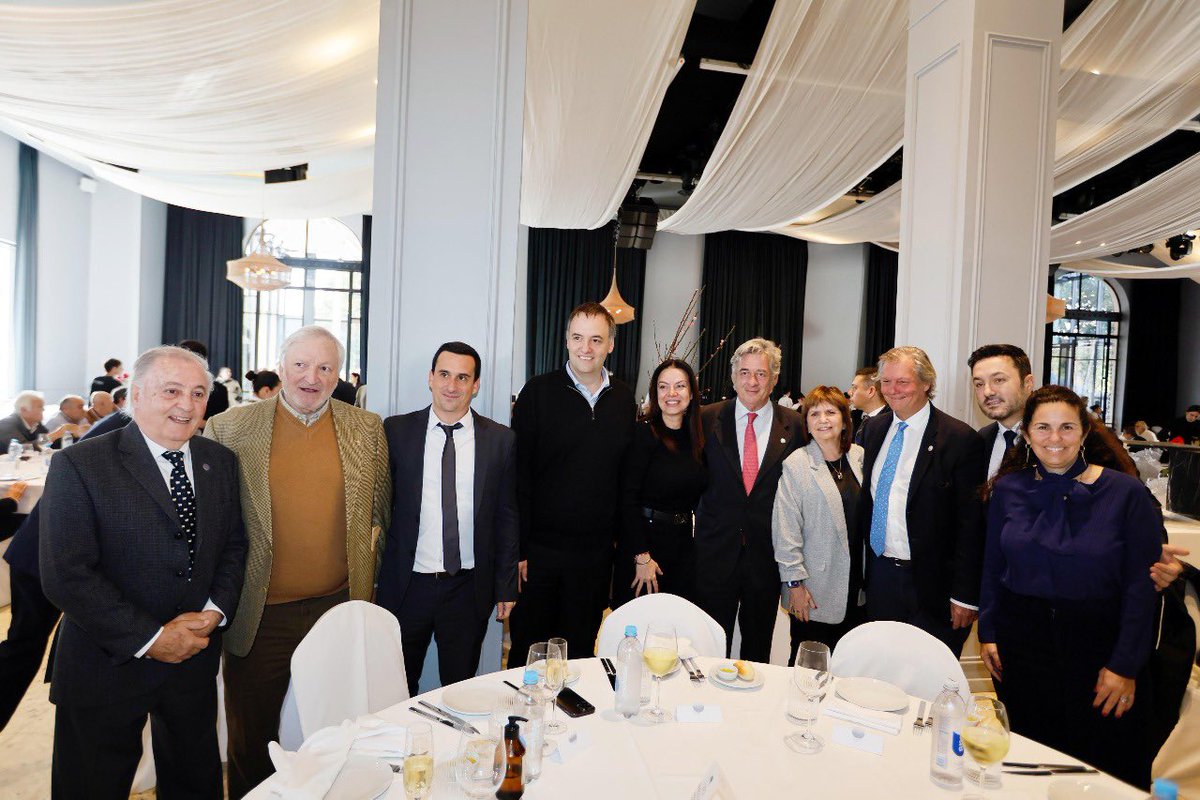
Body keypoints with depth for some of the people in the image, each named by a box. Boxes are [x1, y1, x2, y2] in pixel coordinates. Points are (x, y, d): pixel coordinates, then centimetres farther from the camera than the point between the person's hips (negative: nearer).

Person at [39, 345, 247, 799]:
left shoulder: (220, 462, 1)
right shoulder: (79, 466, -14)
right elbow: (65, 575, -19)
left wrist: (216, 610, -10)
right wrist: (150, 639, -19)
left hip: (196, 655, 4)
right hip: (107, 665, -4)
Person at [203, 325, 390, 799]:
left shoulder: (367, 429, 1)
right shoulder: (230, 427, -3)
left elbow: (381, 505, 12)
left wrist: (367, 551, 5)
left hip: (340, 607, 1)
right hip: (260, 615, -1)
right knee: (253, 740, 17)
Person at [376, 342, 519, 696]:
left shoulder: (501, 440, -1)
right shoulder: (396, 431, -2)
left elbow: (506, 517, 3)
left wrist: (506, 587, 3)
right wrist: (372, 579, 2)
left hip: (469, 589, 0)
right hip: (406, 585, 0)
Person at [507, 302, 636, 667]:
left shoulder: (624, 398, 5)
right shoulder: (539, 391, -6)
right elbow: (519, 474, -7)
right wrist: (518, 547, -11)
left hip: (597, 552, 3)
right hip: (540, 546, -2)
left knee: (580, 649, 16)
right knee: (528, 648, 12)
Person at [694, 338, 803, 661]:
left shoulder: (793, 425, -1)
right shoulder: (708, 418, -1)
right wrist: (704, 516, -3)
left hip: (767, 553, 1)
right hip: (716, 550, 0)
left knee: (758, 648, 17)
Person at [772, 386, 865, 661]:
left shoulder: (859, 457, 5)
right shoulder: (796, 465, -10)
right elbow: (786, 530, -10)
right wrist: (794, 583, -11)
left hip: (857, 587, 4)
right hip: (815, 590, -4)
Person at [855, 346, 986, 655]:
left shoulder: (960, 439, -12)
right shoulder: (876, 429, 7)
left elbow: (971, 523, -12)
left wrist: (965, 595, -12)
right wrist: (861, 562, 11)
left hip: (931, 584, -5)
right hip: (879, 575, 5)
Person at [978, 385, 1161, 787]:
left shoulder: (1126, 493, -9)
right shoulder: (1008, 489, -1)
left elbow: (1142, 586, -8)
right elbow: (992, 568, 5)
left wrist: (1125, 666, -10)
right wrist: (988, 633, 3)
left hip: (1097, 646, -2)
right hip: (1021, 645, 2)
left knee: (1107, 774, 12)